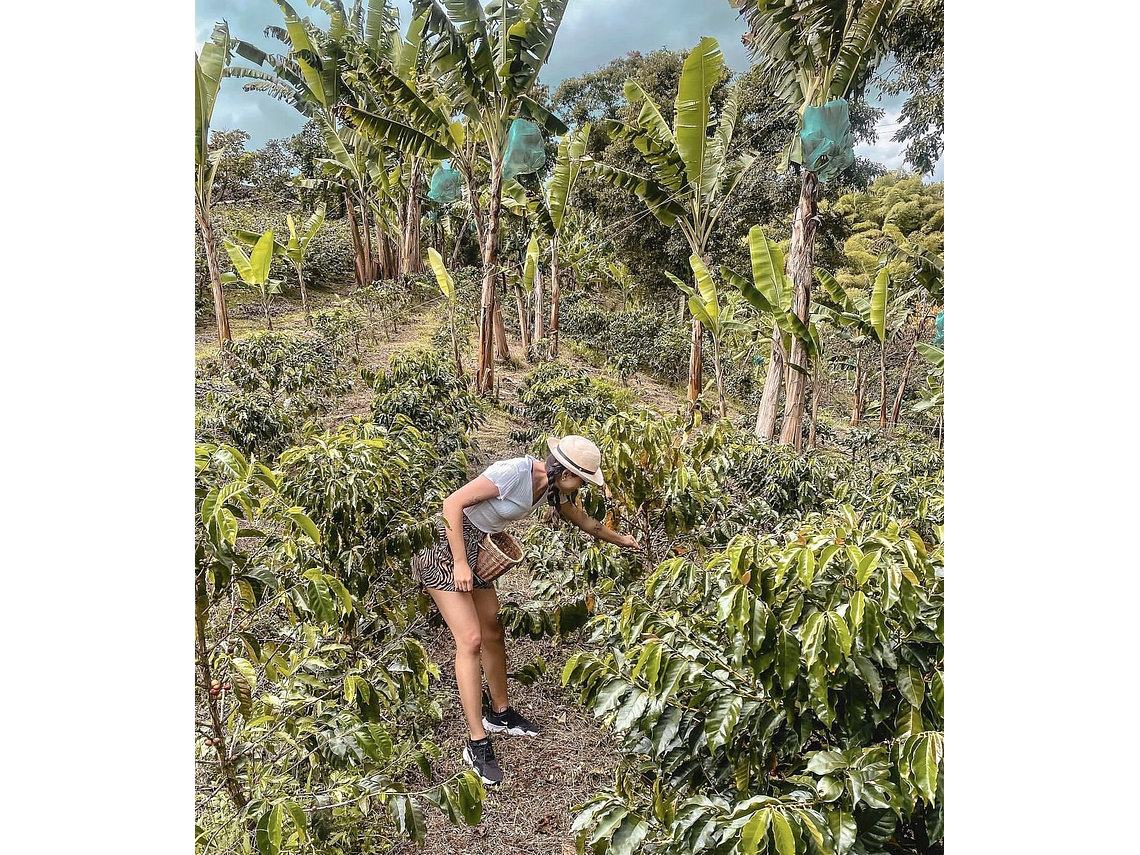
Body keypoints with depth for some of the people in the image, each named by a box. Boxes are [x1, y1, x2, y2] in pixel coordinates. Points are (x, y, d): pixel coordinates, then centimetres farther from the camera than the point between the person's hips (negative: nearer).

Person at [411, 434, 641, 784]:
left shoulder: (553, 486, 0)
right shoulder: (514, 472, -27)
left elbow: (582, 519, 19)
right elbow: (453, 503, -27)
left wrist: (620, 539, 28)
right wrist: (460, 563, -24)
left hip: (476, 548, 9)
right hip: (444, 547, -9)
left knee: (493, 631, 14)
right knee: (471, 640, -11)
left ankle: (500, 714, 34)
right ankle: (477, 743, -2)